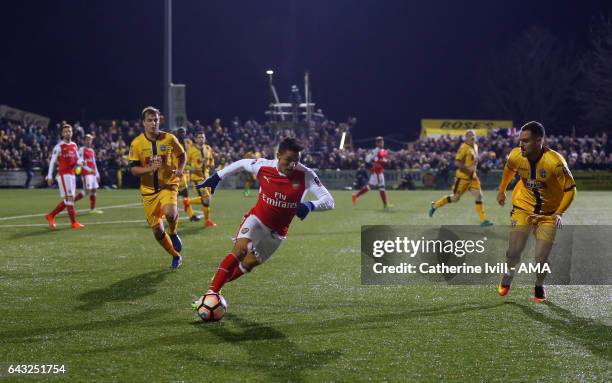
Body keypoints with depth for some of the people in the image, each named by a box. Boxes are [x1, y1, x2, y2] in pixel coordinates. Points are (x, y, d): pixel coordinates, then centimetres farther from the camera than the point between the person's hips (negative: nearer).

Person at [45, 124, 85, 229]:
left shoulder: (74, 146, 13)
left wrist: (80, 162, -4)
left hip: (72, 174, 8)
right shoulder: (59, 147, -7)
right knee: (69, 198, -9)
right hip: (63, 174, -8)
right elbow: (52, 161, -5)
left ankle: (51, 216, 20)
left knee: (67, 200, 9)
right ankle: (74, 222, -5)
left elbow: (77, 159, 21)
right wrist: (50, 176, -7)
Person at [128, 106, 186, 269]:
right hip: (148, 190, 2)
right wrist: (150, 168, -24)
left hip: (168, 185, -2)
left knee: (170, 212, -33)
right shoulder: (136, 143, -6)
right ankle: (176, 256, 27)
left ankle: (173, 234, 1)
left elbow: (181, 155, 12)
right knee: (157, 230, 4)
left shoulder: (169, 139, -4)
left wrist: (180, 170, -8)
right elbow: (133, 169, -6)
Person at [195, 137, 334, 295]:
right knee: (240, 249, -27)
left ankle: (218, 281, 35)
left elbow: (329, 201, -23)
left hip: (277, 233, 2)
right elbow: (242, 163, 5)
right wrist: (216, 177, 8)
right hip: (256, 219, -2)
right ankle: (211, 292, -26)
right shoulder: (264, 167, -17)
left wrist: (310, 205, -44)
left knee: (248, 264, 8)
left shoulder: (305, 176, -21)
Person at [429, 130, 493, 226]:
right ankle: (435, 205, 23)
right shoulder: (464, 148, -17)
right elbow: (457, 163, -22)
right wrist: (468, 169, -28)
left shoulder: (475, 146, 10)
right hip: (462, 177, -7)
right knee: (455, 198, 3)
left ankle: (483, 220, -3)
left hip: (472, 177, 7)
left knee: (479, 196, -4)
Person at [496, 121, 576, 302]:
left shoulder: (555, 162, -29)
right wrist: (502, 190, 18)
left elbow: (570, 189, -18)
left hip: (549, 213, -2)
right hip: (523, 207, 2)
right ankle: (508, 276, 27)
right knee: (513, 252, -5)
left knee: (541, 257, -5)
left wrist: (559, 213, -23)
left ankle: (539, 286, 24)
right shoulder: (516, 155, -16)